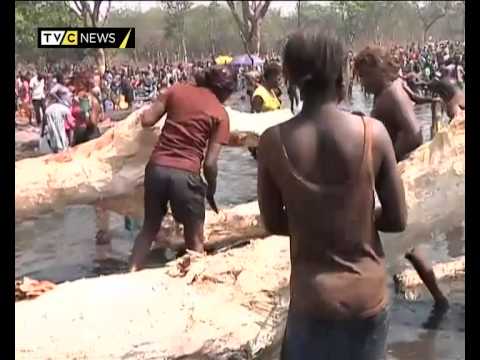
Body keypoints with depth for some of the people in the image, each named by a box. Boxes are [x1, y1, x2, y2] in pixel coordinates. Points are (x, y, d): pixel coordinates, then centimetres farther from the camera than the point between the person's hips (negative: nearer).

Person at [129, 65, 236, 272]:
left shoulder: (177, 90, 8)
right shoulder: (220, 114, 0)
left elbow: (147, 121, 4)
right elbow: (210, 163, -5)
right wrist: (212, 188, 11)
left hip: (156, 168, 4)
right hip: (186, 174, -4)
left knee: (149, 228, 23)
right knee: (195, 239, 12)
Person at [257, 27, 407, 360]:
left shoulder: (273, 142, -12)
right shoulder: (373, 133, -13)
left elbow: (274, 224, -1)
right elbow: (398, 220, -5)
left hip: (312, 296, 0)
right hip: (368, 293, 0)